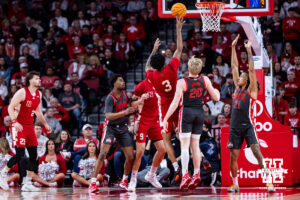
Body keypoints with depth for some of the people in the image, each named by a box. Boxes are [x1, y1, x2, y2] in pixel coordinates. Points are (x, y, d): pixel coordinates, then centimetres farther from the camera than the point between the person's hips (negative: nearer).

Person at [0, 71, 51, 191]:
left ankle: (27, 184, 4)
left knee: (33, 155, 1)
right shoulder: (22, 92, -12)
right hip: (19, 126, -8)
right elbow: (11, 107, -15)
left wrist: (45, 124, 22)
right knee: (20, 155, -12)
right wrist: (15, 122, -27)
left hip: (29, 126, 8)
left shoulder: (38, 94, 11)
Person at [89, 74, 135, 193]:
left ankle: (124, 181, 20)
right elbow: (108, 116, -30)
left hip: (123, 127, 6)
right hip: (111, 127, -6)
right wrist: (124, 112, -39)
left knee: (130, 157, 0)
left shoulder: (124, 93, 4)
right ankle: (93, 182, -15)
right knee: (103, 154, -18)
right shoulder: (110, 98, -17)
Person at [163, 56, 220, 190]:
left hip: (187, 112, -4)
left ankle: (185, 174, -16)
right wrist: (216, 91, 28)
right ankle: (196, 174, 9)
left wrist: (166, 119, -12)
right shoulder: (205, 80, -2)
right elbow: (216, 98, 4)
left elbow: (175, 102, -16)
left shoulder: (182, 82, -13)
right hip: (199, 113, 4)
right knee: (195, 145, 12)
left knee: (184, 145, -4)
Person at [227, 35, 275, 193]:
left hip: (247, 126, -6)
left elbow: (252, 70, -9)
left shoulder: (251, 91, 0)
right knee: (233, 156, 4)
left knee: (256, 152, -15)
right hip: (235, 127, 6)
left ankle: (269, 180, -16)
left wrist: (249, 50, -10)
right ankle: (235, 184, 16)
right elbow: (234, 66, 16)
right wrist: (233, 47, 15)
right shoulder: (237, 89, 14)